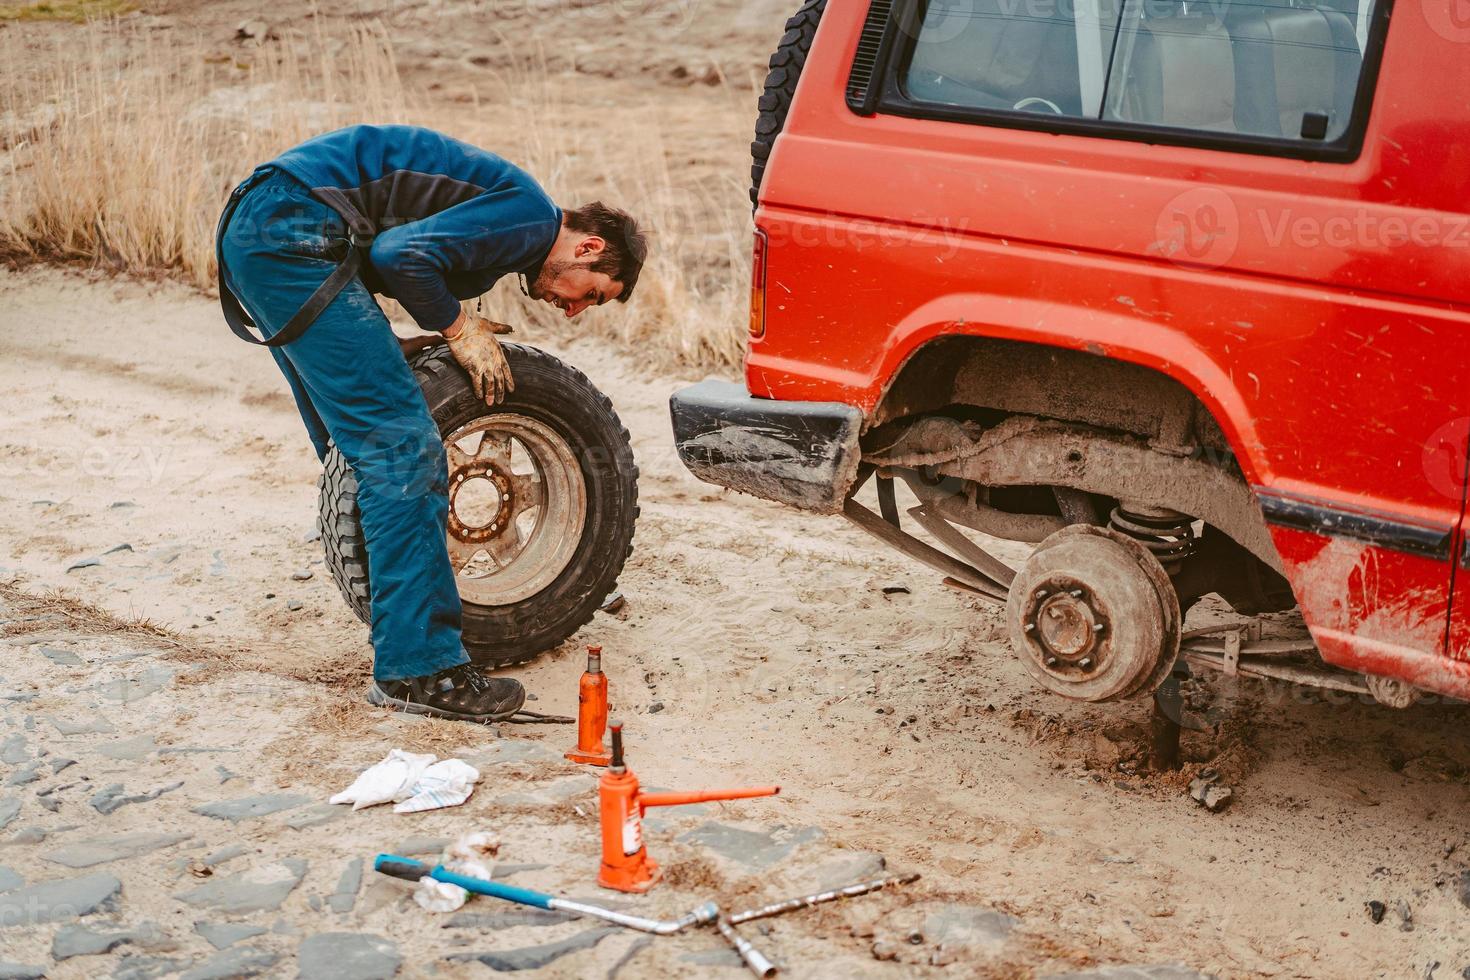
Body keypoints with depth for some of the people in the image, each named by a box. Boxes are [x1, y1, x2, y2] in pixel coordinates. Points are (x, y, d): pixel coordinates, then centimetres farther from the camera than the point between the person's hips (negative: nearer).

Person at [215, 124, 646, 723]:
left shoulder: (504, 235, 23)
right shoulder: (530, 214, -6)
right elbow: (402, 255, -18)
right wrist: (460, 331, -4)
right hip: (293, 230, -11)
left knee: (358, 446, 21)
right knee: (401, 447, -10)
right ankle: (419, 669, -8)